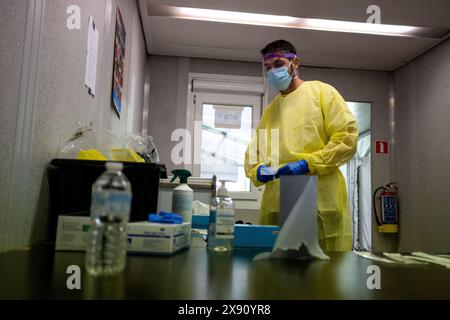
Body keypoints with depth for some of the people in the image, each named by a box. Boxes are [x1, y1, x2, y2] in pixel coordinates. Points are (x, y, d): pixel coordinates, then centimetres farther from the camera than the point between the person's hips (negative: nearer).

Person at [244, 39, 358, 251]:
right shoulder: (269, 110, 22)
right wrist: (257, 171, -4)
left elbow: (348, 137, -4)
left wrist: (307, 164, -14)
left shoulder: (322, 91, 6)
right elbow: (253, 152, 19)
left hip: (321, 202, -4)